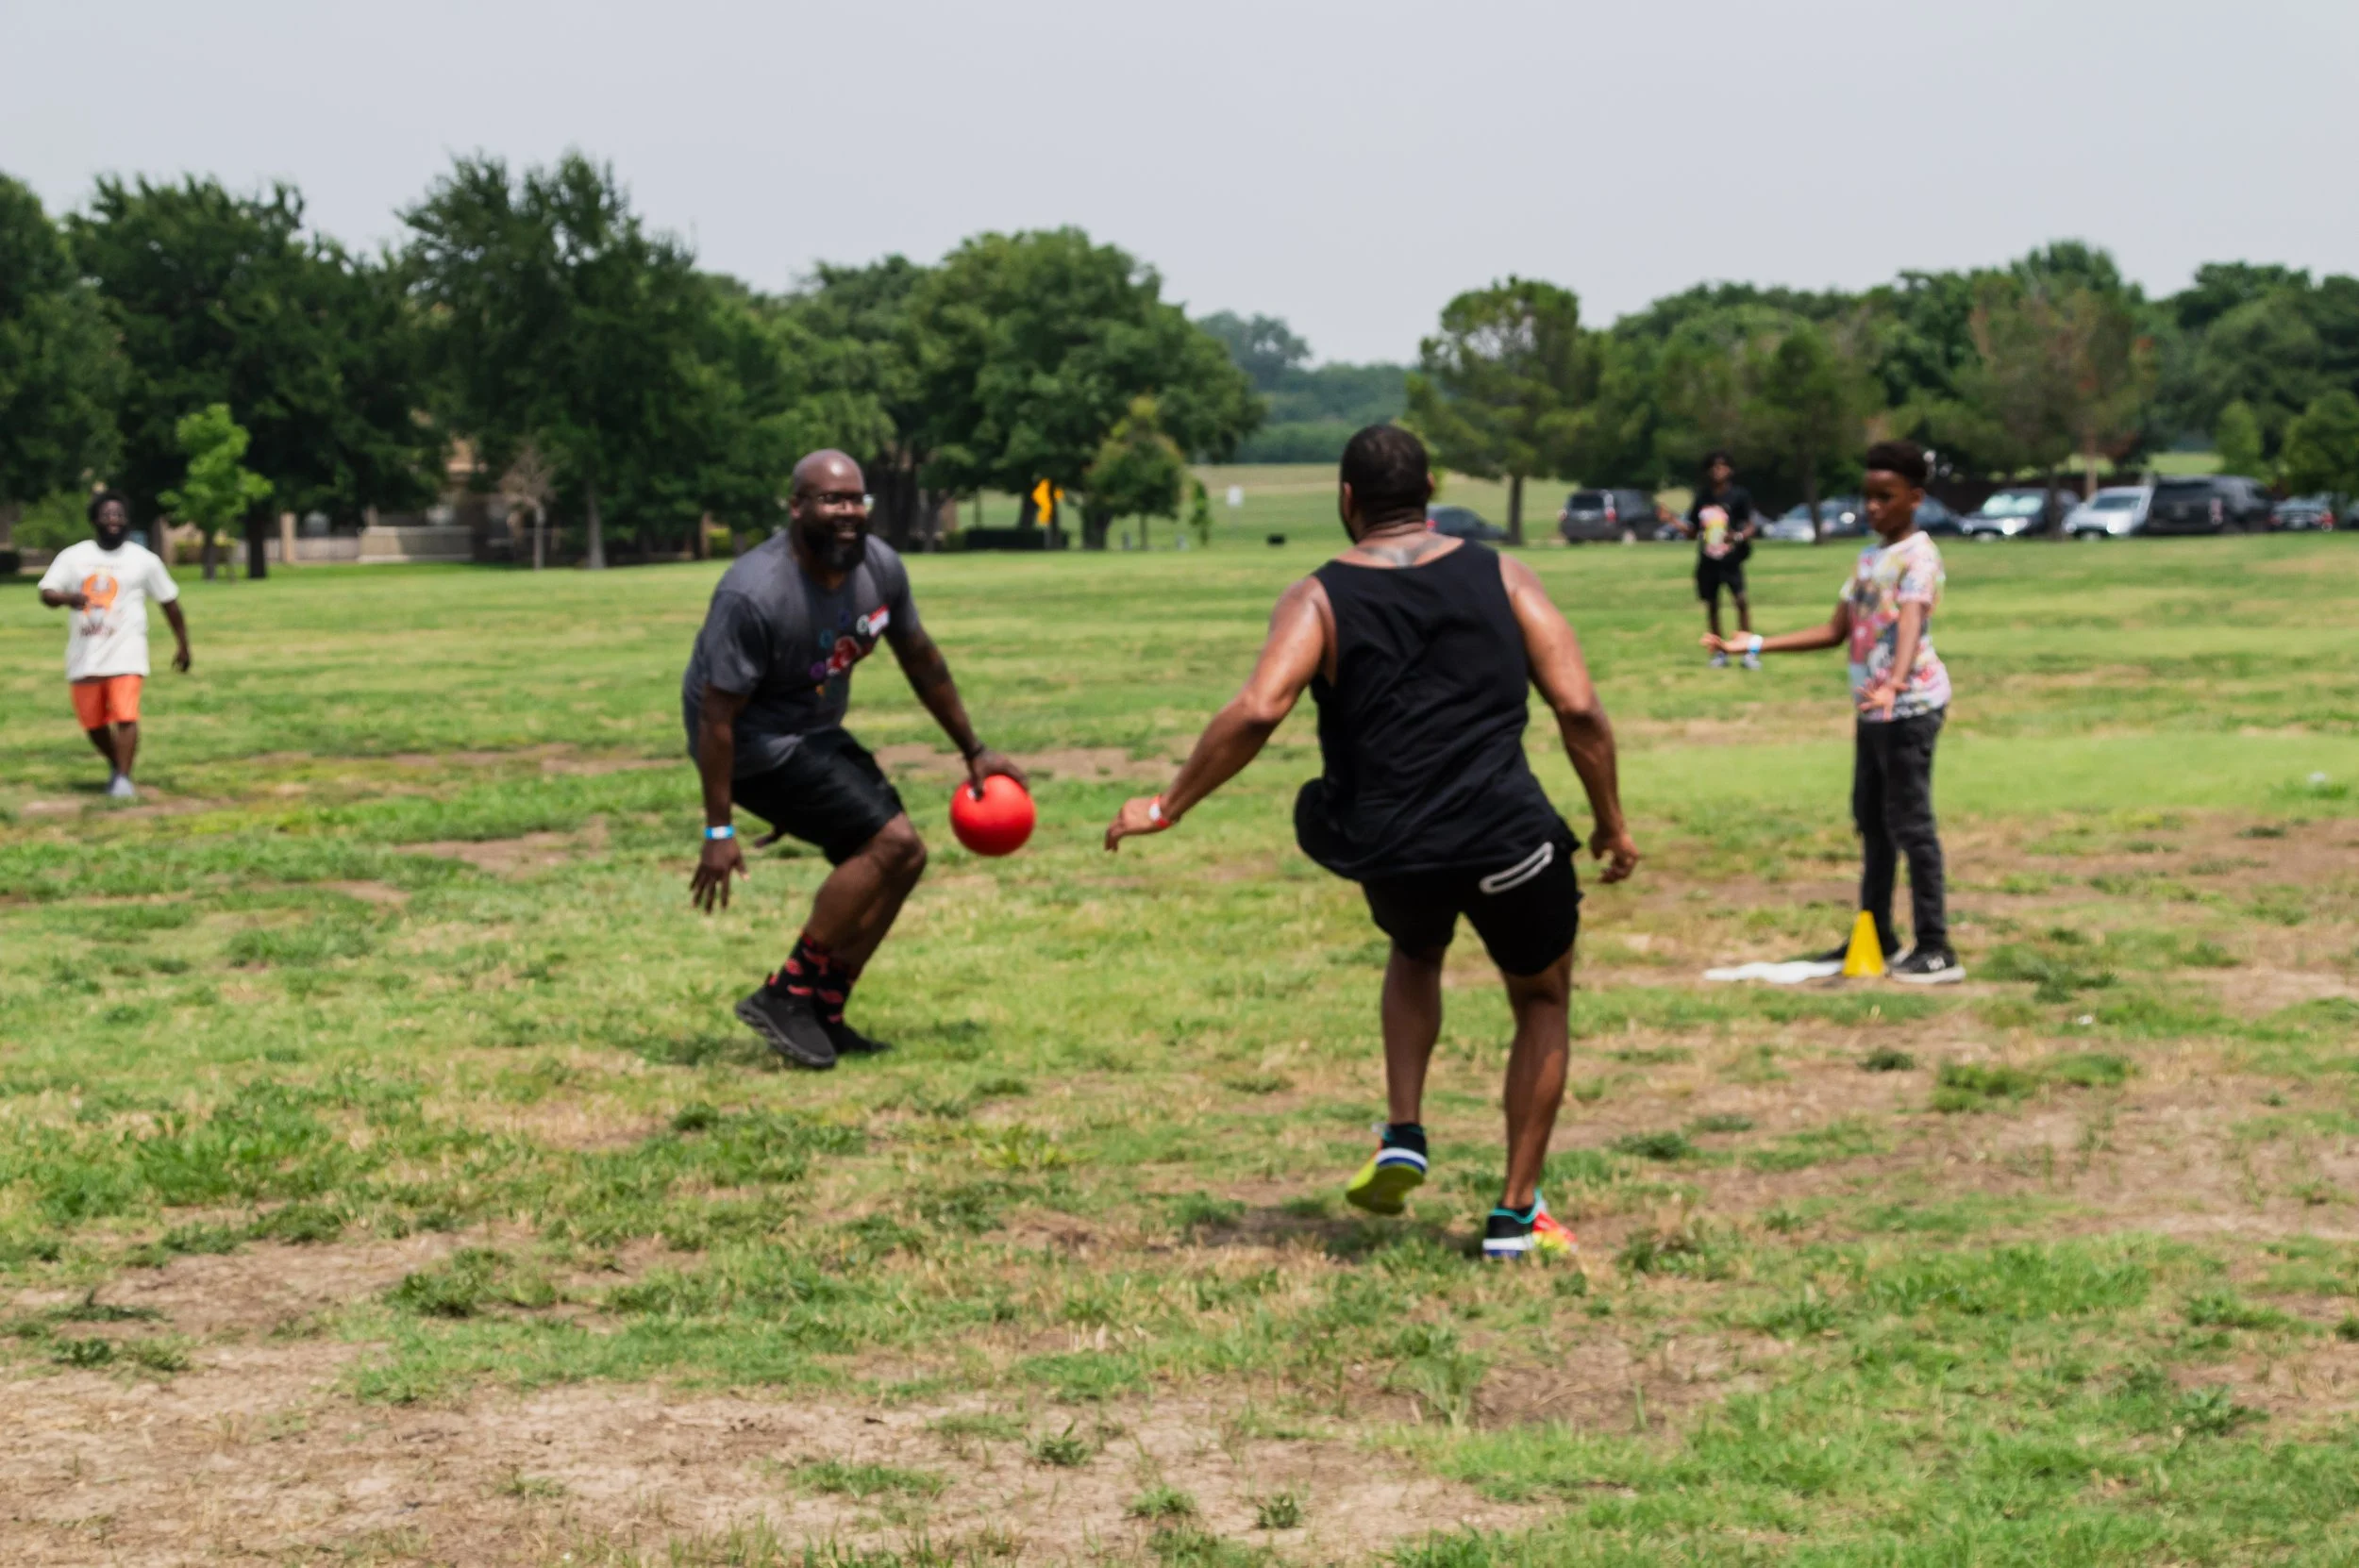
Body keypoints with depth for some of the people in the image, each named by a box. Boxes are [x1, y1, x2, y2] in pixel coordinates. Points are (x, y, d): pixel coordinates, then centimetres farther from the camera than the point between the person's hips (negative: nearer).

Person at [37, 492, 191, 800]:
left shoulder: (144, 560, 2)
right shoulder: (73, 556, 4)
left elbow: (169, 602, 10)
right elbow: (47, 593, -4)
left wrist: (183, 645, 11)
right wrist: (67, 598, -28)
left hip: (126, 653, -3)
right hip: (85, 655, 3)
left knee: (125, 714, -19)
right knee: (92, 722, 11)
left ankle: (123, 778, -14)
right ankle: (115, 766, 36)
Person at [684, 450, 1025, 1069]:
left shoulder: (879, 567, -5)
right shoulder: (754, 596, -28)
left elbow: (921, 661, 11)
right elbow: (716, 715, -25)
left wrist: (973, 750, 16)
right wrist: (718, 831, -25)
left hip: (816, 734, 9)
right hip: (756, 745, -9)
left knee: (902, 859, 6)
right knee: (889, 843, -18)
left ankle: (822, 1016, 13)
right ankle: (784, 996, -11)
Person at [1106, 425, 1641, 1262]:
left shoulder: (1320, 597, 2)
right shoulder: (1501, 578, 6)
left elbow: (1256, 712, -14)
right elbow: (1578, 707, -2)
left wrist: (1167, 807, -7)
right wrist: (1612, 824, 8)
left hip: (1387, 849, 1)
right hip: (1507, 839, -1)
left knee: (1416, 951, 37)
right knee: (1542, 1003, 25)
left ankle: (1403, 1137, 21)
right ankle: (1517, 1213, 20)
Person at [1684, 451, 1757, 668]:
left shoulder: (1738, 495, -4)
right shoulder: (1702, 497, 8)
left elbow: (1752, 526, -7)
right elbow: (1692, 532, 15)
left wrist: (1739, 536, -27)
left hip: (1731, 560, -4)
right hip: (1707, 561, 4)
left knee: (1741, 600, -16)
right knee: (1711, 605, 8)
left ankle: (1748, 652, -13)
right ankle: (1720, 652, 20)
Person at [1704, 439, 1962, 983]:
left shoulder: (1917, 556, -11)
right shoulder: (1868, 559, 16)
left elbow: (1911, 623, -28)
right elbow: (1835, 631, 20)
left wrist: (1895, 683, -46)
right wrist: (1757, 644, 16)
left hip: (1910, 707, -9)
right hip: (1872, 709, 9)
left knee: (1910, 822, -9)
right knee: (1871, 820, 14)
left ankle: (1935, 948, -7)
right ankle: (1876, 936, 24)